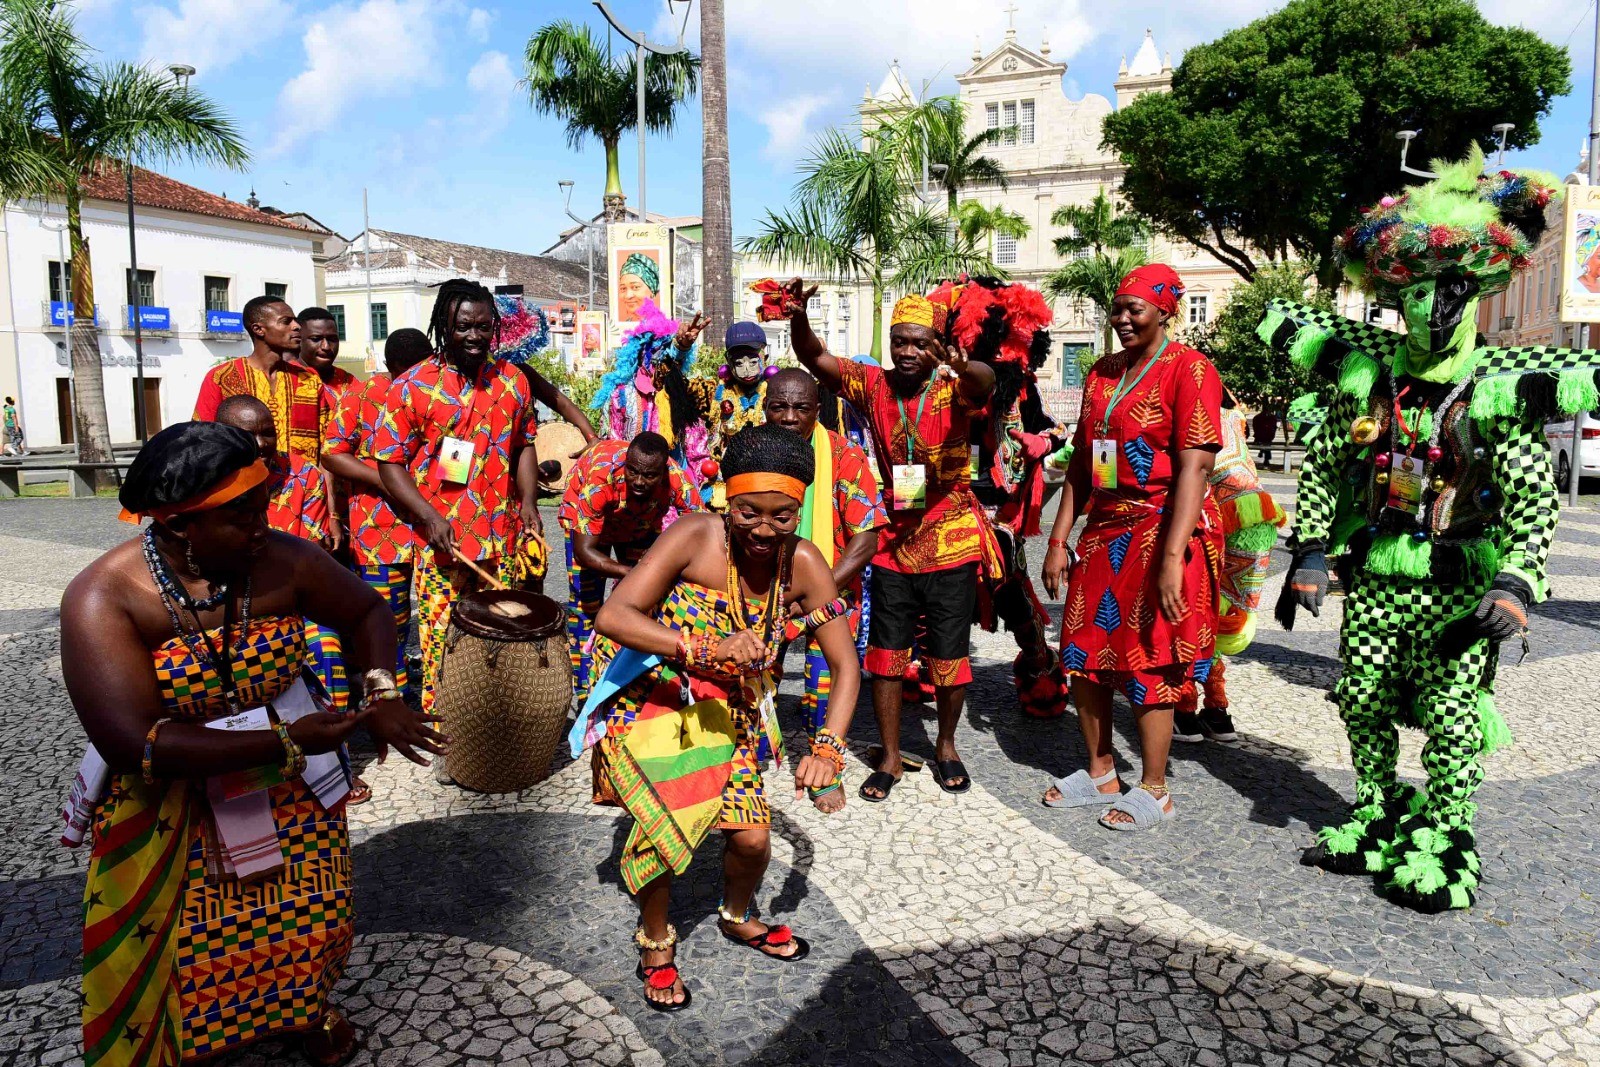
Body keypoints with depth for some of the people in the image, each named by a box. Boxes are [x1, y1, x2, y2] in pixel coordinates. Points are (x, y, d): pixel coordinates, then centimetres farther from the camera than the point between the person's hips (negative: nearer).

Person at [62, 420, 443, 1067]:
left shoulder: (284, 559, -12)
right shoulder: (103, 598, -20)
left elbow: (365, 612, 6)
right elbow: (133, 742, -27)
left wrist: (381, 693, -11)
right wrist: (284, 742, -28)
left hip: (292, 795, 2)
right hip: (167, 808, -2)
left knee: (306, 920, 5)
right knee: (182, 953, 0)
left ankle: (309, 1009, 39)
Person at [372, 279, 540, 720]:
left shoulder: (511, 381, 7)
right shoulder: (413, 385, -5)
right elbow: (390, 461, -4)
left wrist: (528, 500, 1)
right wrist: (430, 518, -17)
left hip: (504, 540, 3)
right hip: (443, 545, -3)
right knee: (443, 641, 3)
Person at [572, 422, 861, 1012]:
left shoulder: (804, 564, -14)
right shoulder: (696, 537, -24)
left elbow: (845, 665, -11)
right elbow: (612, 616, -31)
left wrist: (827, 749, -26)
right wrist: (707, 649, -42)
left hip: (726, 714, 4)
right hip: (651, 702, -3)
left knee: (752, 838, 0)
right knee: (666, 822, -19)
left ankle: (738, 918, 37)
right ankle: (655, 941, 12)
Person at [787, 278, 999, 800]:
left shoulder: (954, 390, -10)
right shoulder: (875, 385, -1)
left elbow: (986, 382, -32)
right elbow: (814, 357, -8)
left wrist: (962, 366, -56)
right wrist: (798, 317, -29)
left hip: (951, 545, -2)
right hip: (893, 542, 2)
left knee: (949, 657, 8)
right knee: (885, 656, 6)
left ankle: (946, 746, 32)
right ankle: (890, 758, 22)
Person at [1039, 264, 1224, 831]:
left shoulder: (1188, 369, -9)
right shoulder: (1102, 372, 12)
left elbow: (1193, 466, -17)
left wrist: (1172, 557, -24)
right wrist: (1059, 539, 9)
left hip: (1160, 531, -7)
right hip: (1104, 529, 7)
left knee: (1149, 664, 0)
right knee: (1084, 654, 10)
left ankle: (1153, 791, 16)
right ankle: (1100, 774, 26)